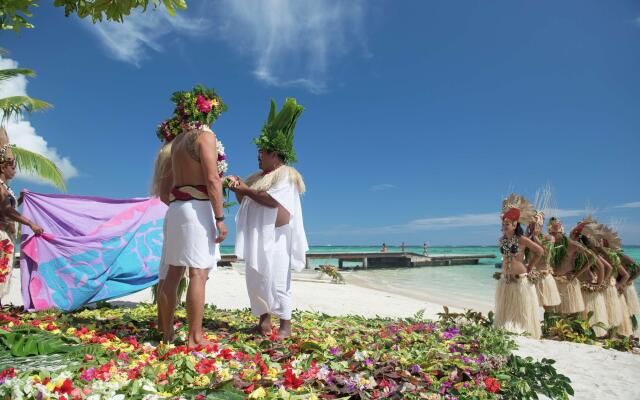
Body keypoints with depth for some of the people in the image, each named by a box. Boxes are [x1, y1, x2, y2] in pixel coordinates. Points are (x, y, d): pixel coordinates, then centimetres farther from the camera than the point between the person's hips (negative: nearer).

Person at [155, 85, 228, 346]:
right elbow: (213, 179, -17)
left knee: (172, 273, 9)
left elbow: (164, 181, 23)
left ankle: (167, 332, 16)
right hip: (198, 208, -8)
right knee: (198, 273, -7)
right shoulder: (205, 135, -6)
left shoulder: (178, 140, 19)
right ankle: (195, 337, -6)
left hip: (176, 209, 8)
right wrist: (220, 218, -17)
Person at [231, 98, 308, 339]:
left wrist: (247, 190, -13)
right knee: (255, 279, 7)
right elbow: (245, 202, 19)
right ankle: (264, 319, 16)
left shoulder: (286, 174, -5)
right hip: (256, 236, 8)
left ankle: (285, 324, 0)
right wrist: (238, 189, 1)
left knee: (277, 281, -8)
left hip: (276, 236, -8)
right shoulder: (257, 176, 18)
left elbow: (273, 200, -19)